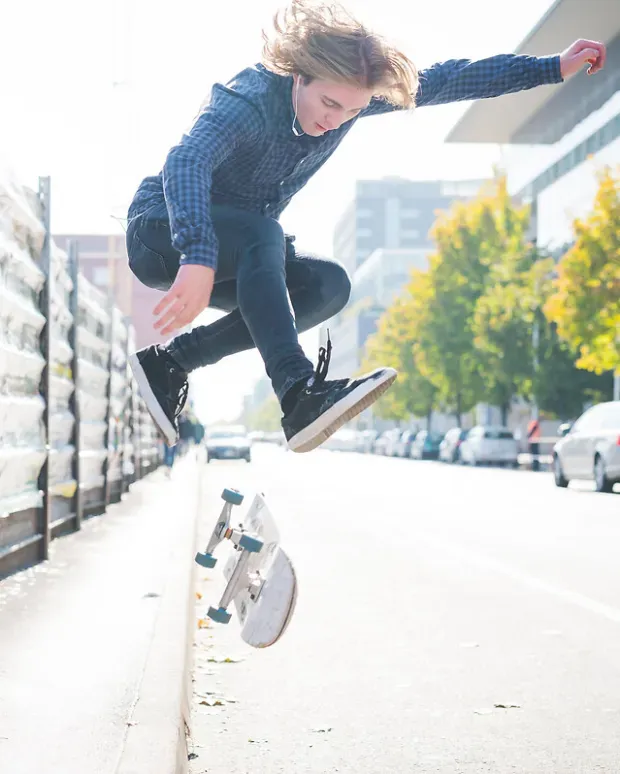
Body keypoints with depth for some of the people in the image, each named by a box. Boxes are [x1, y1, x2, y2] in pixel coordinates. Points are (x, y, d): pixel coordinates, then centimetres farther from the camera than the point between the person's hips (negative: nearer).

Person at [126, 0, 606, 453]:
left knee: (329, 285, -18)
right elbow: (186, 164, -48)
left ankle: (173, 361, -16)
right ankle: (299, 395, -50)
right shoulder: (249, 102, -30)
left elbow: (445, 81, -1)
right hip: (163, 232, -7)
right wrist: (198, 259, -64)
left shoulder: (346, 91, -9)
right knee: (261, 234, -36)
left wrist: (553, 68, -2)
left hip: (242, 255, 7)